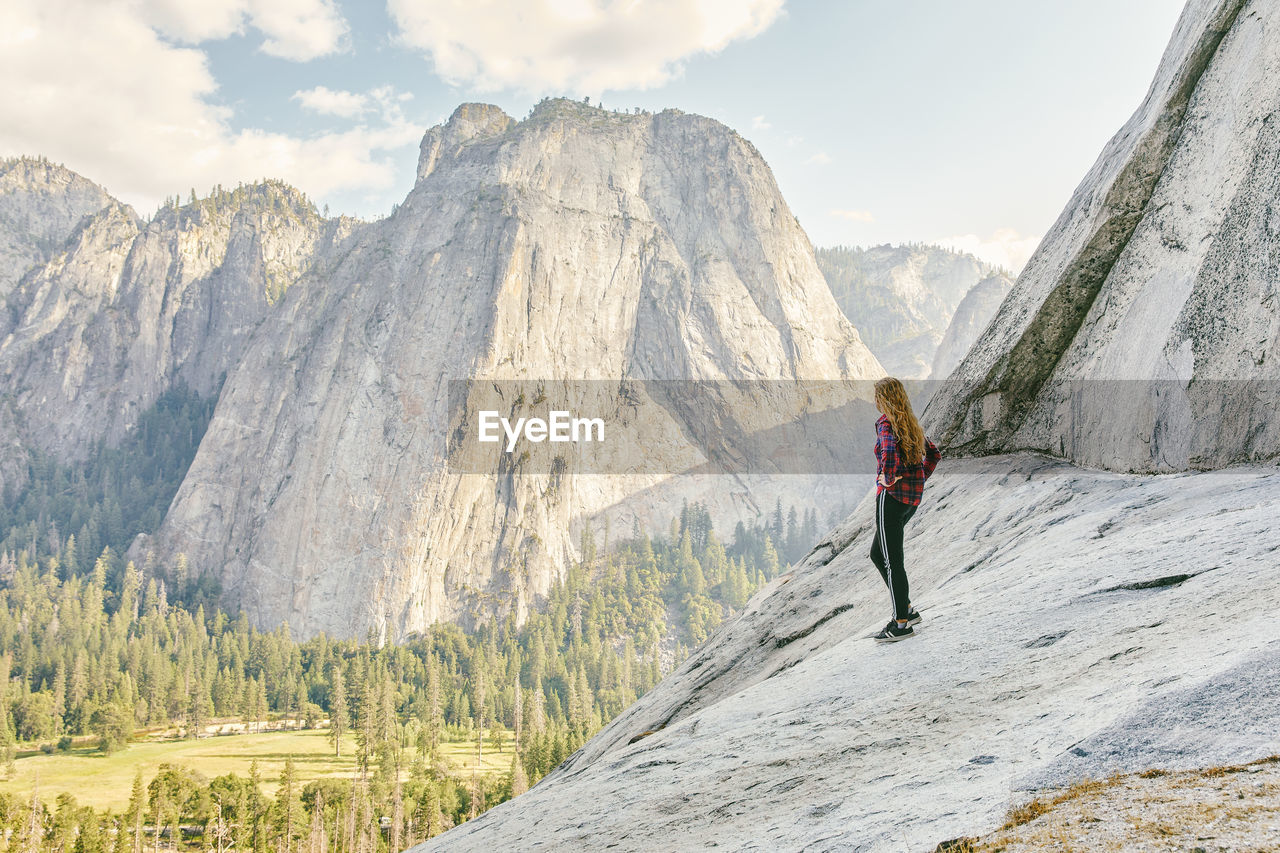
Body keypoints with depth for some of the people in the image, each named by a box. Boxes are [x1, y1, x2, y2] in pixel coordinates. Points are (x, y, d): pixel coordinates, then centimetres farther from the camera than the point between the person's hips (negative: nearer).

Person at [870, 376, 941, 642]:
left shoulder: (885, 422, -12)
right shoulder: (912, 424, 14)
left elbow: (890, 448, -34)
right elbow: (933, 454, 23)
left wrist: (889, 477, -20)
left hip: (892, 496, -9)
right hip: (914, 496, 9)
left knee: (892, 561, -2)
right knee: (877, 554, 18)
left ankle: (902, 623, 3)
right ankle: (907, 608, 20)